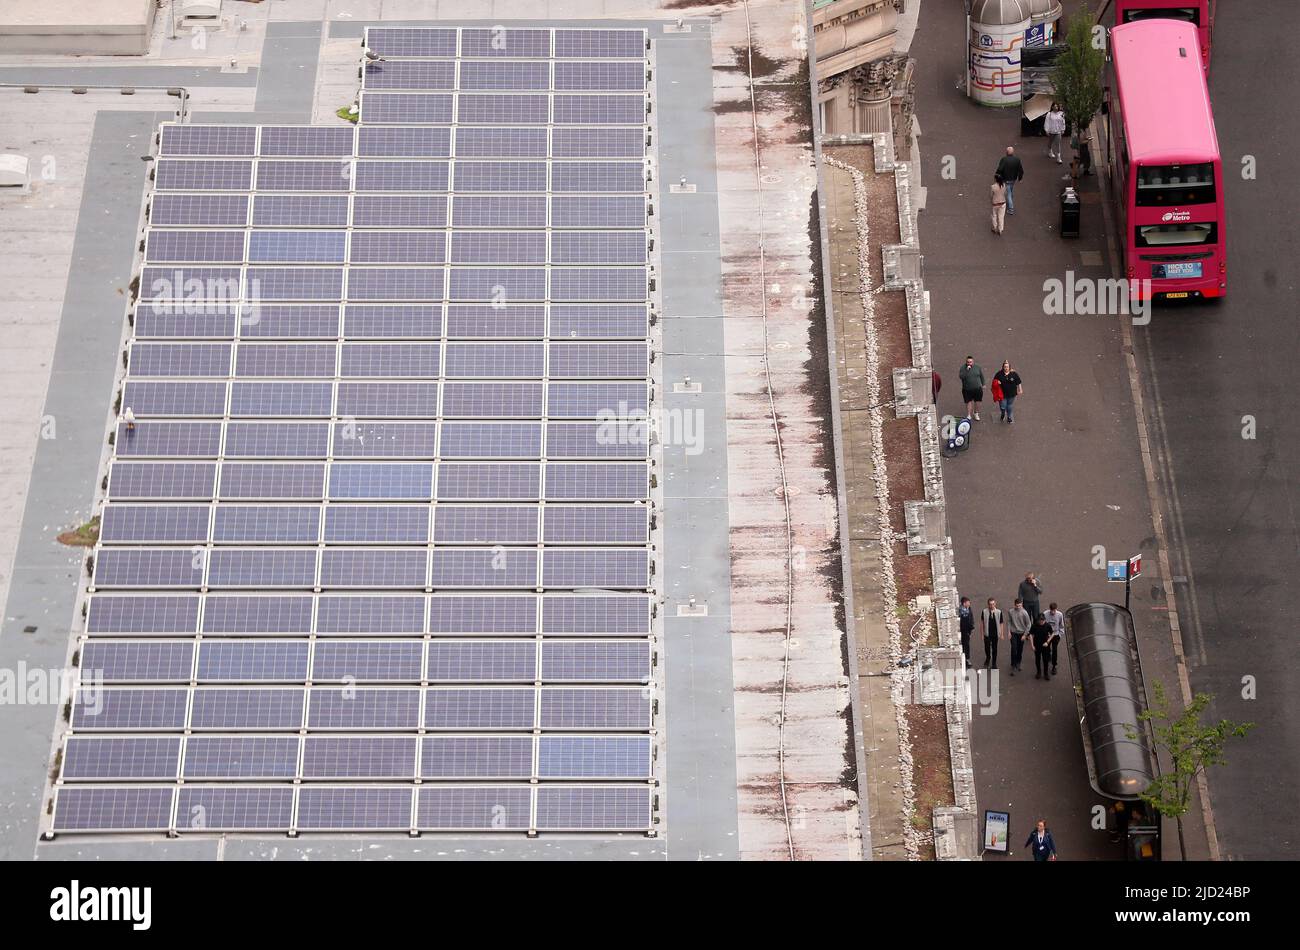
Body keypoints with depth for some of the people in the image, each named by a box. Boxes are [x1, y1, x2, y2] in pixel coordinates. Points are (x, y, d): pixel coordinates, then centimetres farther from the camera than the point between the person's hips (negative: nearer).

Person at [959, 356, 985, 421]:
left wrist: (983, 384, 11)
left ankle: (976, 414, 31)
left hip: (977, 388, 1)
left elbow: (982, 376, 7)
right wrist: (966, 370, -28)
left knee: (977, 401, 11)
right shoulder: (963, 368, -7)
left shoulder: (978, 367, -3)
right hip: (967, 389, -1)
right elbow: (961, 376, -20)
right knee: (968, 402, 4)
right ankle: (969, 415, 15)